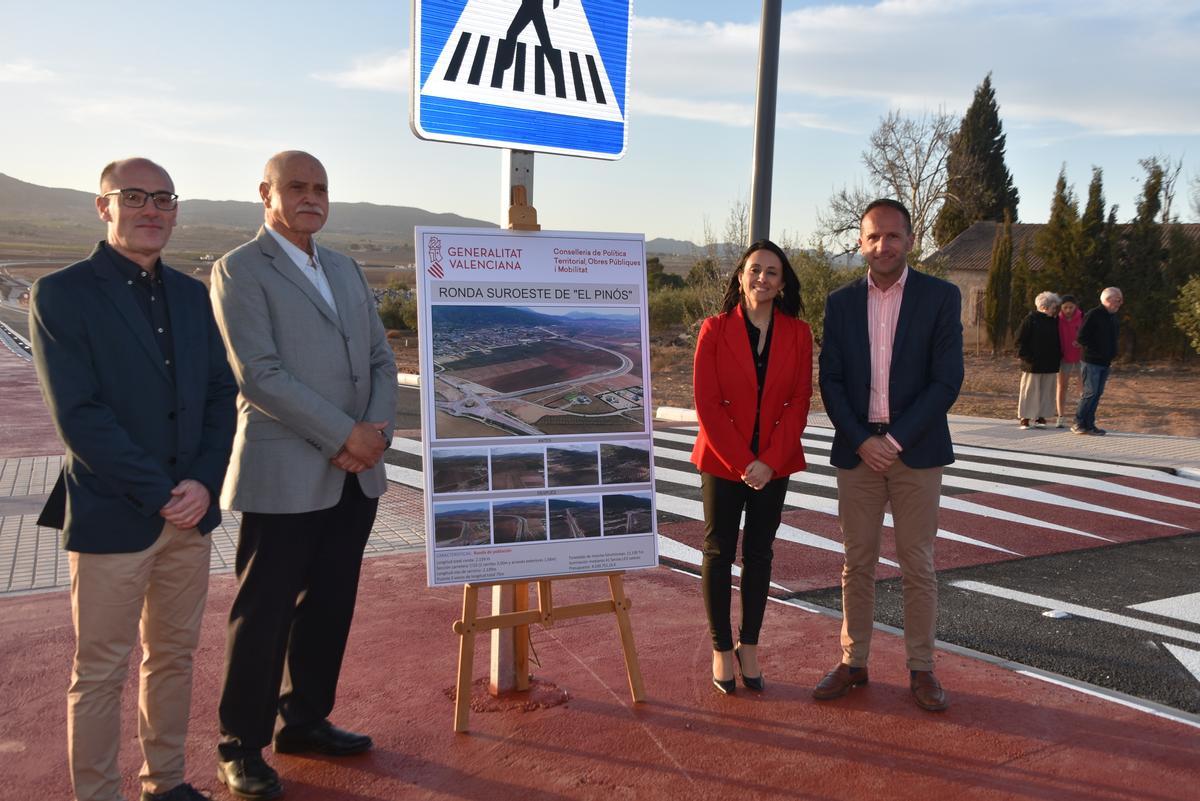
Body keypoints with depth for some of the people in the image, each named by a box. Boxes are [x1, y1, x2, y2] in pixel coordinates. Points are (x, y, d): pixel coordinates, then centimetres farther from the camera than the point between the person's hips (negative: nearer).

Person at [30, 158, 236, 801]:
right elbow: (77, 416, -14)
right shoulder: (61, 295, -7)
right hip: (111, 517, -5)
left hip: (190, 510, 5)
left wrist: (204, 483, -7)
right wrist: (159, 494, -15)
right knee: (100, 672, 7)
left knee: (173, 656, 16)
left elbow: (220, 393, 7)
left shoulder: (192, 295, 10)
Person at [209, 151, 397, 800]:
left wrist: (378, 428, -5)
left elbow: (381, 357, 13)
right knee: (264, 613, 3)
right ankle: (241, 746, 19)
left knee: (330, 604, 14)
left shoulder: (346, 269, 16)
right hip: (283, 475, -6)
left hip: (354, 475, 7)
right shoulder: (239, 270, -5)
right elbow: (259, 373, -15)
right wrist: (344, 435, -17)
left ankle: (305, 719, 31)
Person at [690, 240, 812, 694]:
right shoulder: (715, 330, -5)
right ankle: (722, 649, 17)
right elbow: (707, 405, -8)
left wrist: (769, 462, -12)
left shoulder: (798, 333, 1)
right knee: (718, 553, 5)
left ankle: (750, 646, 23)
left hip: (774, 465, 2)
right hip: (722, 462, -2)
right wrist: (740, 463, -14)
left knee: (759, 554, 10)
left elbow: (799, 402, -2)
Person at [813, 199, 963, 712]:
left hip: (915, 450, -2)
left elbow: (947, 380, -7)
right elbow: (831, 381, 2)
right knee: (857, 563, 9)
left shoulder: (940, 297, -2)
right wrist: (861, 441, -10)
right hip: (857, 450, 2)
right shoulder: (841, 302, 5)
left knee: (917, 565, 6)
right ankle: (853, 662, 20)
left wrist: (895, 440, -13)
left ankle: (921, 669, 18)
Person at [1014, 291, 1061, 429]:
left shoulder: (1053, 322, 13)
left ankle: (1040, 417, 14)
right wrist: (1026, 357, -15)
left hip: (1050, 365, 6)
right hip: (1033, 364, -6)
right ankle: (1024, 418, 6)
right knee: (1029, 391, -1)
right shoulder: (1030, 320, -7)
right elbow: (1021, 340, -8)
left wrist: (1058, 357, 11)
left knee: (1047, 391, 6)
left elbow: (1058, 341, 21)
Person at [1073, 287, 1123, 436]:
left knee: (1097, 393, 7)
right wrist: (1095, 351, -14)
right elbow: (1081, 337, -15)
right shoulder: (1094, 315, -12)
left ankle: (1089, 425, 11)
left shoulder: (1113, 317, 14)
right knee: (1090, 392, -10)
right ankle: (1078, 424, -2)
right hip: (1092, 361, -8)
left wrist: (1111, 353, 12)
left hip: (1105, 362, 8)